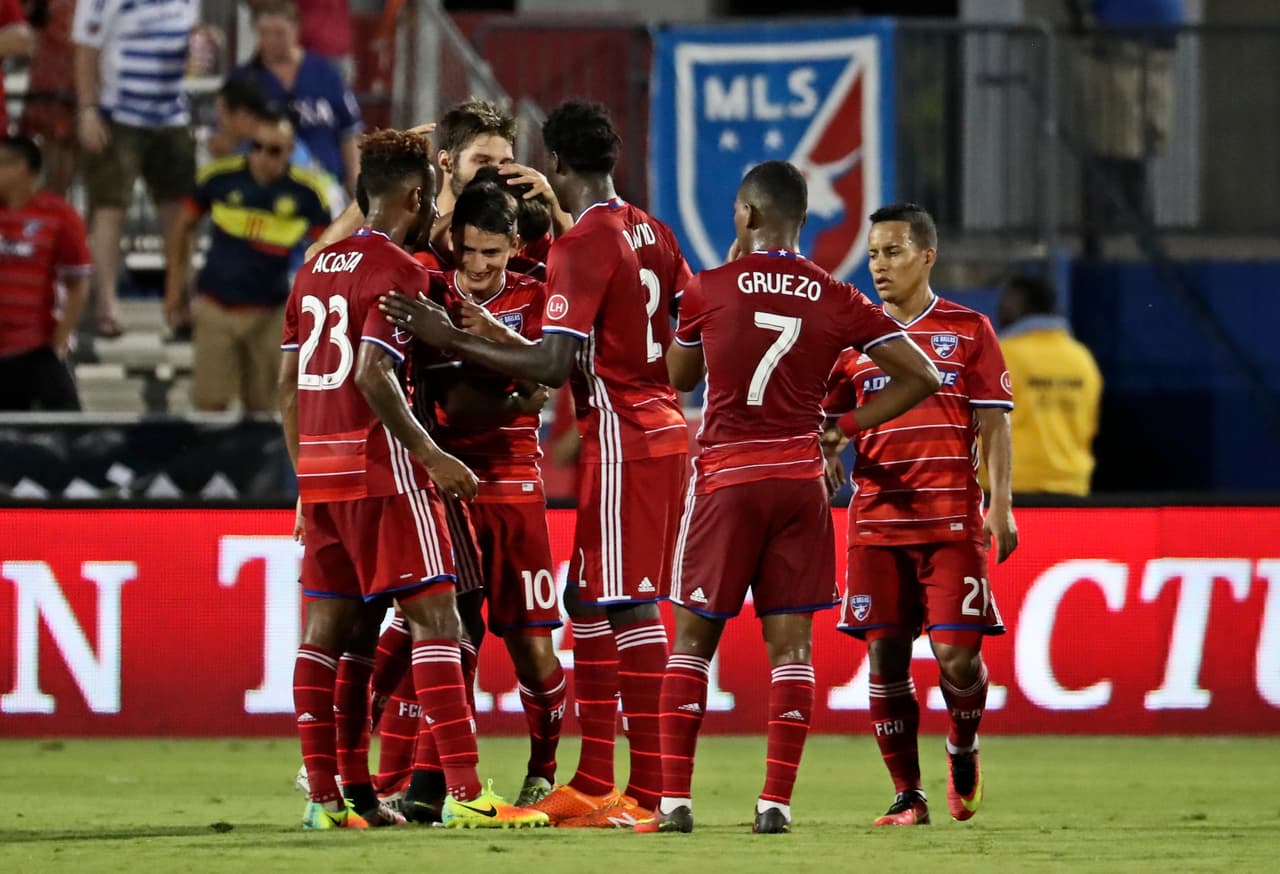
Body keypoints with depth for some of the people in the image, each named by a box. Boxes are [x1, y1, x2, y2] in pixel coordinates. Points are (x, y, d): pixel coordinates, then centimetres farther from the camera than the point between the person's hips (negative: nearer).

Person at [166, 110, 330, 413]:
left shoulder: (306, 192, -11)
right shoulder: (219, 177, -9)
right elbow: (184, 227, 7)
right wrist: (175, 284, 7)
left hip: (270, 314, 0)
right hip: (216, 308, 0)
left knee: (263, 408, 11)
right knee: (210, 403, -4)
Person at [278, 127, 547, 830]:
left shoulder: (317, 267, 15)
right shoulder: (399, 270, -9)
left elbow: (288, 381, 16)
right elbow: (372, 373, -19)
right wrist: (431, 455, -14)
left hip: (319, 469, 8)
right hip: (380, 464, -8)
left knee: (325, 625, 8)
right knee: (435, 618, -8)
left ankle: (322, 797, 7)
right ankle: (464, 793, -15)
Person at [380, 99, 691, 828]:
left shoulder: (583, 243, -15)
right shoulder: (654, 234, 11)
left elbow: (554, 366, -20)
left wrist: (452, 339, -18)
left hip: (622, 440, -9)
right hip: (664, 429, 9)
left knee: (629, 605, -8)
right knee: (591, 601, 13)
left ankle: (650, 791, -10)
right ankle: (593, 785, 15)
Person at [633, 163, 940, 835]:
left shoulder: (709, 289, -4)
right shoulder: (836, 300, 2)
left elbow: (680, 376, 14)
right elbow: (921, 377, 1)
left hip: (725, 479, -2)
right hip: (801, 479, 2)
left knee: (692, 637, 5)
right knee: (790, 644, 4)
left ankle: (673, 799, -1)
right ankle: (776, 801, -1)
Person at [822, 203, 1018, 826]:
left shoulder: (967, 330, 5)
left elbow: (993, 425, 3)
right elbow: (830, 428, 14)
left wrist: (1000, 506, -6)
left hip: (951, 521, -2)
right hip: (876, 522, 2)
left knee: (957, 656, -9)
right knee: (885, 656, -2)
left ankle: (963, 750, 22)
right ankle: (907, 795, 8)